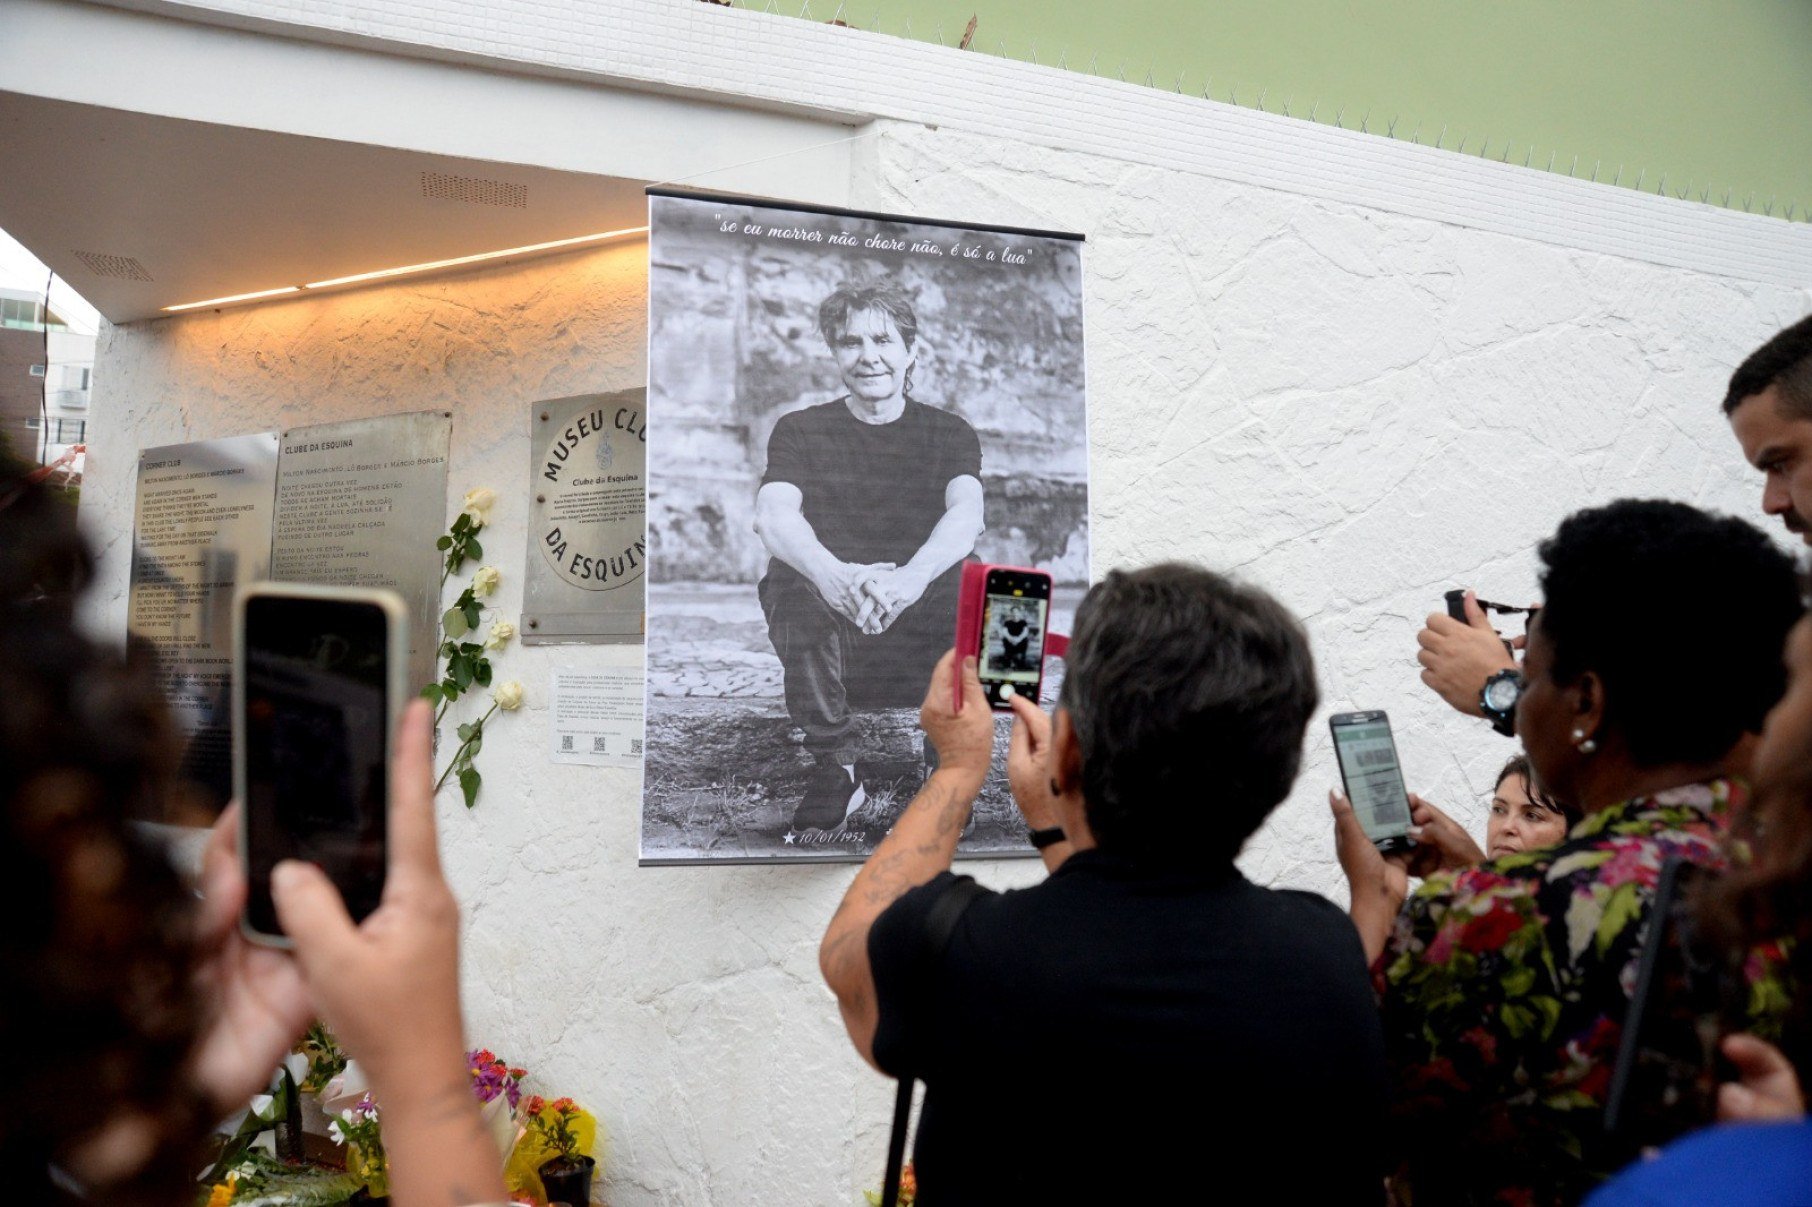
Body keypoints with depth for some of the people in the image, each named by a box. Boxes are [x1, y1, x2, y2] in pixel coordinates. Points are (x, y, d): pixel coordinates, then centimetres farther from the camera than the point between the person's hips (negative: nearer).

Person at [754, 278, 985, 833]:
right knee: (793, 572, -31)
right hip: (821, 624, 0)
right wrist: (834, 575, -37)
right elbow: (772, 516, -13)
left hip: (920, 621, 1)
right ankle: (835, 767, -17)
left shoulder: (950, 433, 8)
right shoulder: (801, 430, 6)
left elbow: (967, 513, -13)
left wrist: (911, 577, -36)